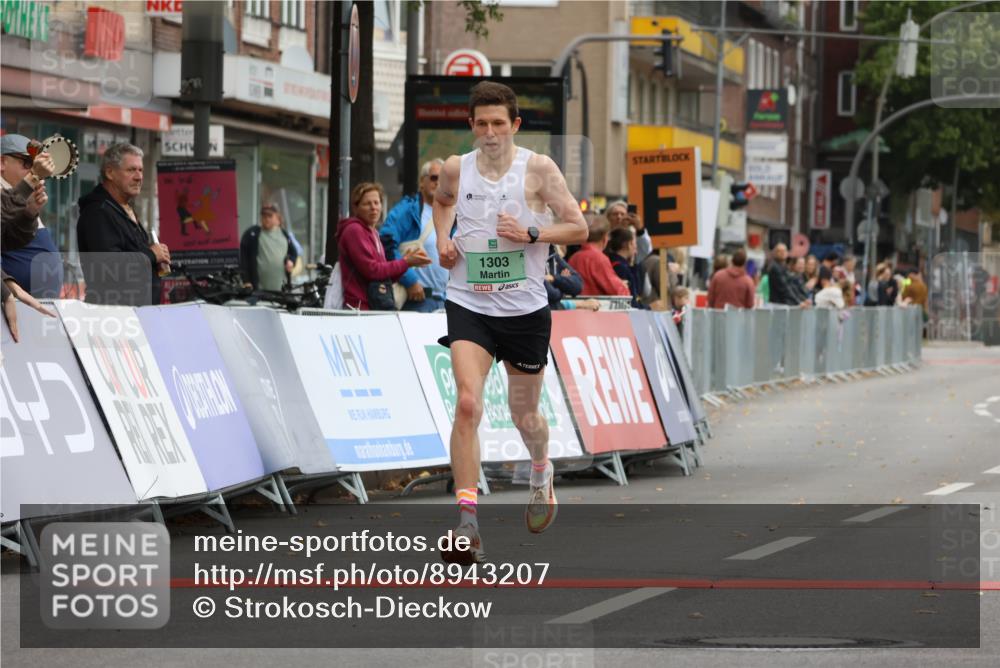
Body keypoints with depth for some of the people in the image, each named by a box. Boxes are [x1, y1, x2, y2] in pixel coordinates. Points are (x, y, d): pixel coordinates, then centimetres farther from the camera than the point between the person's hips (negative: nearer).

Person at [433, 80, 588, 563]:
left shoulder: (538, 169, -7)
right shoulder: (456, 169, 1)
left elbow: (578, 228, -4)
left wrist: (530, 232, -18)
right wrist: (443, 239, 7)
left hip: (525, 307, 0)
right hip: (468, 305, 0)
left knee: (524, 413, 14)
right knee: (468, 404, -20)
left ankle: (541, 472, 50)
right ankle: (467, 522, -22)